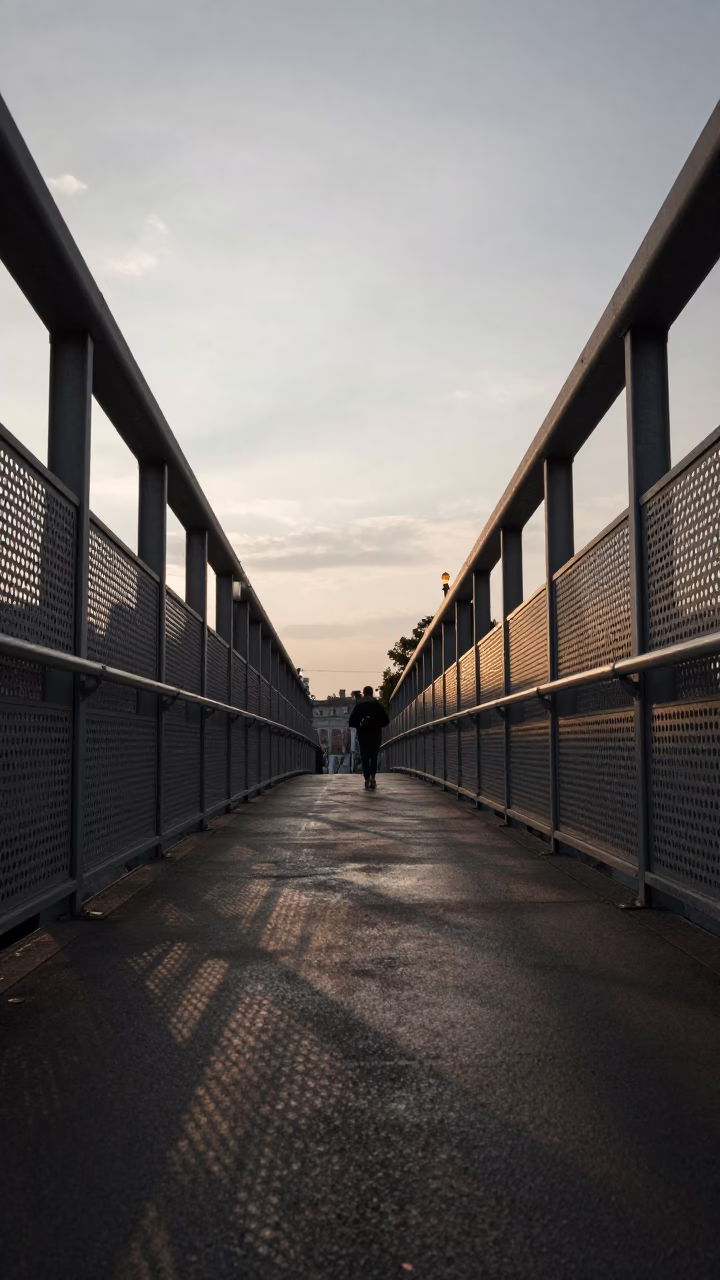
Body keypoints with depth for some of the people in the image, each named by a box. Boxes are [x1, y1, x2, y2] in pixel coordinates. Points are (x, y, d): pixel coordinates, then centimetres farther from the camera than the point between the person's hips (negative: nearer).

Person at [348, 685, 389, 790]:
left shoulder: (358, 706, 1)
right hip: (376, 735, 1)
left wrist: (359, 725, 11)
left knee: (365, 758, 5)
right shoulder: (378, 705, 3)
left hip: (363, 735, -1)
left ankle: (367, 780, -3)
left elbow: (351, 722, -3)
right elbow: (386, 722, 1)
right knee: (374, 757, 12)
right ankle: (372, 778, -6)